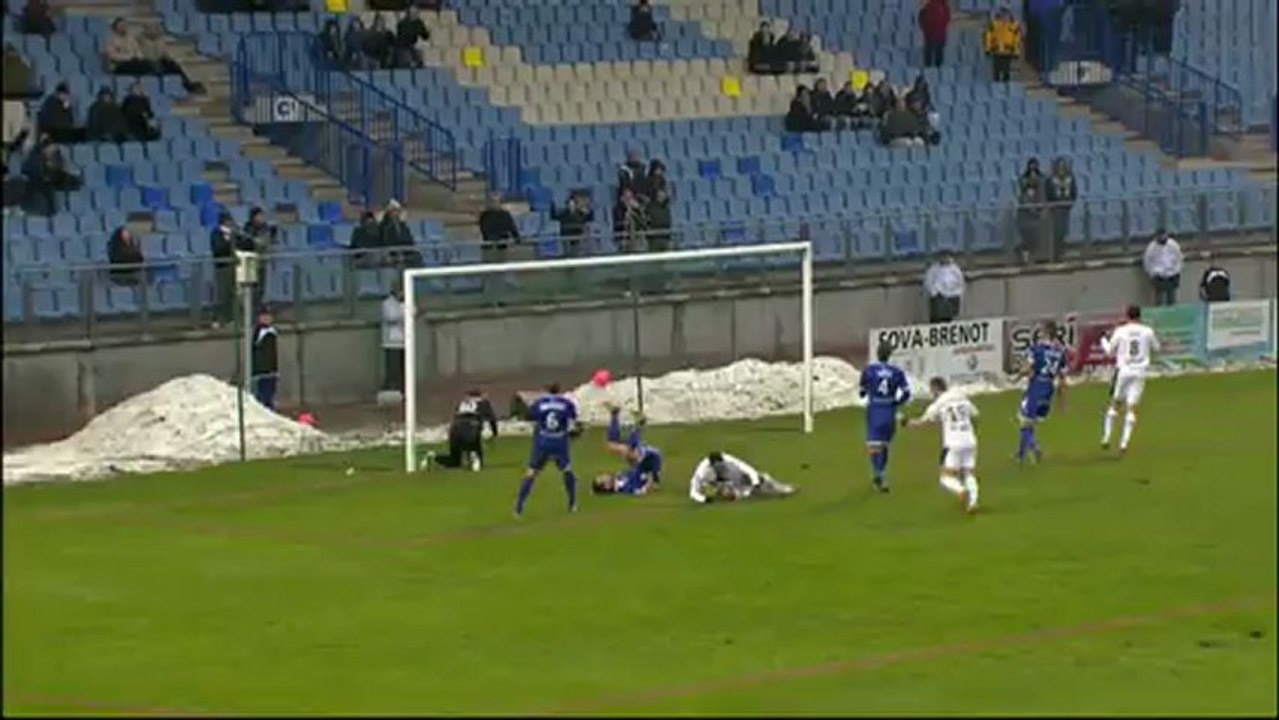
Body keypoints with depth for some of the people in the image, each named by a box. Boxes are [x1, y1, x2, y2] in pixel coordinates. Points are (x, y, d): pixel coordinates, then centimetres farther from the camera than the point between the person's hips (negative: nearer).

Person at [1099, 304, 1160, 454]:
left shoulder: (1120, 331, -3)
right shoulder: (1147, 332, 0)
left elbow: (1110, 352, 6)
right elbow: (1156, 348, 14)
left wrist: (1104, 340, 25)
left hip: (1123, 370, 0)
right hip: (1140, 372, 0)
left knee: (1114, 404, 14)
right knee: (1132, 408, 0)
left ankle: (1106, 438, 10)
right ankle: (1124, 443, -9)